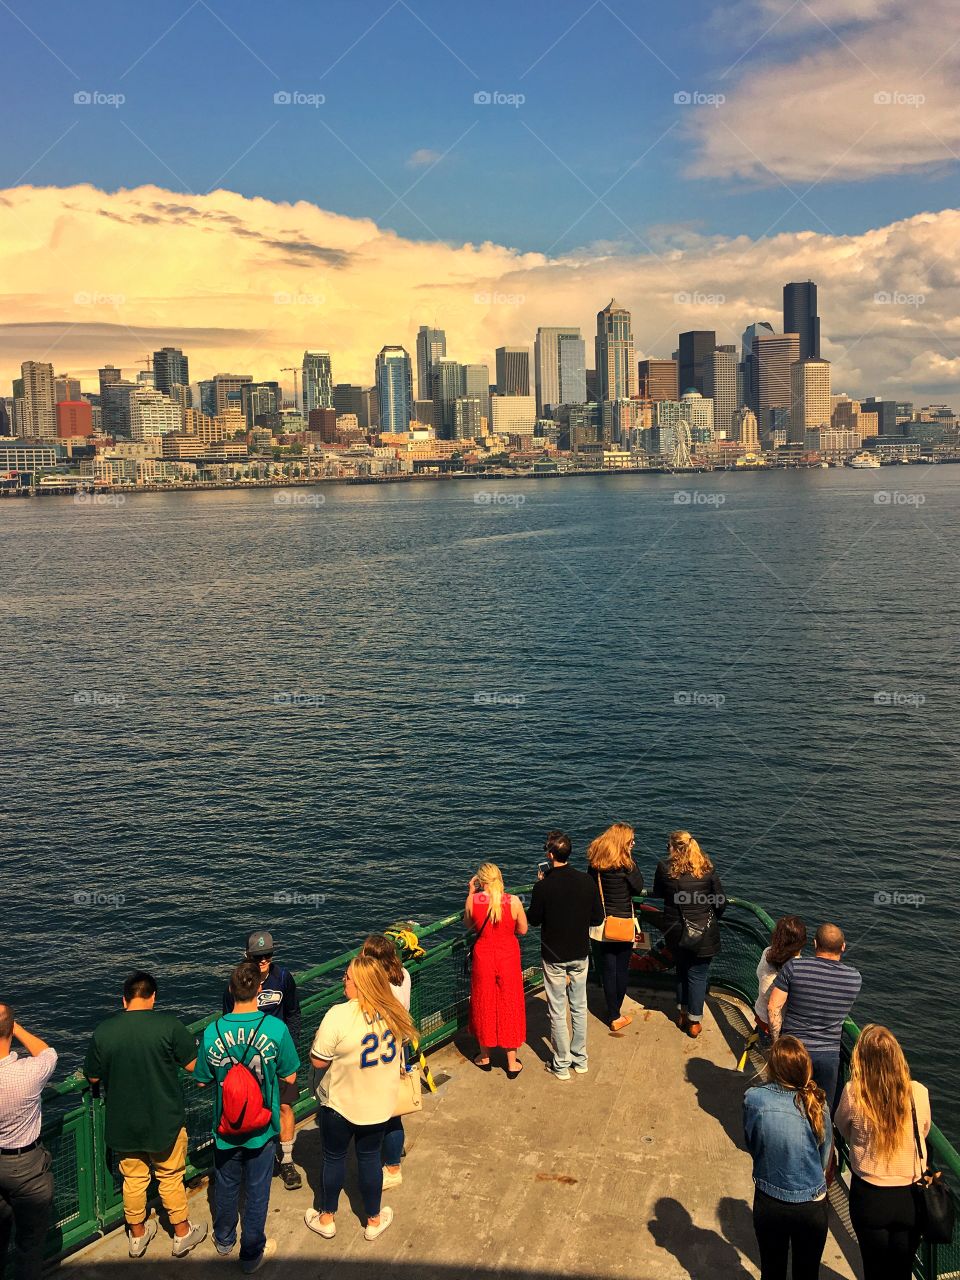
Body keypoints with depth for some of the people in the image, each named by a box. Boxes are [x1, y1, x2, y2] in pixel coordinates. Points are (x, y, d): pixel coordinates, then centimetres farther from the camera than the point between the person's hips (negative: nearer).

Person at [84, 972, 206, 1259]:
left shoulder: (103, 1031, -12)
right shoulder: (168, 1024, -20)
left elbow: (93, 1077, 1)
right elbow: (193, 1064, -12)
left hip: (123, 1124, 2)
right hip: (165, 1122, -2)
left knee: (133, 1179, 22)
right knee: (170, 1178, 18)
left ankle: (137, 1235, 39)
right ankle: (182, 1233, 33)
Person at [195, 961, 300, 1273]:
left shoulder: (212, 1032, -18)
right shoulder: (276, 1029, -24)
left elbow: (202, 1080, -4)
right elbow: (290, 1077, -11)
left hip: (226, 1127, 2)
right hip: (262, 1129, -2)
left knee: (226, 1186, 25)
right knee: (257, 1190, 17)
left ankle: (224, 1239, 47)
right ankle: (252, 1252, 33)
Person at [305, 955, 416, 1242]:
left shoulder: (339, 1015, -29)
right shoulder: (395, 1012, -12)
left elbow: (318, 1061, -21)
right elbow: (402, 1048, 6)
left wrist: (319, 1038, -4)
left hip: (341, 1103, -4)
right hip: (380, 1103, 4)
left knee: (334, 1158, 19)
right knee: (370, 1157, 22)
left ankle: (327, 1219, 38)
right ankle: (374, 1220, 36)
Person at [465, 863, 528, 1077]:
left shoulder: (473, 901, -15)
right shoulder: (513, 901, -16)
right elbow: (522, 930, -3)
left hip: (483, 958, 1)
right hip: (508, 959, -1)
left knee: (484, 1005, 18)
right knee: (509, 1007, 13)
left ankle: (484, 1057, 34)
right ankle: (512, 1063, 21)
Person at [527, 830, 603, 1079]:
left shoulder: (543, 886, -20)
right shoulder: (587, 881, -10)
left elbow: (533, 920, -6)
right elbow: (598, 918, -3)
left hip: (554, 957, -3)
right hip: (580, 955, 3)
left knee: (557, 1011, 9)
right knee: (579, 1007, 18)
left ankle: (561, 1065, 18)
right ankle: (580, 1059, 29)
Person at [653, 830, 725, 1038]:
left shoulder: (665, 867, -10)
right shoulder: (707, 868, -9)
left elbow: (657, 893, 6)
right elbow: (721, 901, -4)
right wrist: (712, 919, 13)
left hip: (676, 931, 1)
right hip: (704, 933, -1)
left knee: (682, 969, 24)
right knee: (698, 974, 11)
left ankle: (682, 1014, 34)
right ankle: (694, 1023, 19)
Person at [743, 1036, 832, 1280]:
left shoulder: (753, 1099, -20)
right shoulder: (816, 1104, -19)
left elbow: (751, 1145, -5)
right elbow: (825, 1158, -6)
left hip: (768, 1203, 0)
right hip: (811, 1206, 0)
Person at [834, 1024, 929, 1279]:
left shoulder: (853, 1093, -20)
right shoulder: (919, 1093, -15)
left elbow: (842, 1127, 0)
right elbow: (924, 1132, 4)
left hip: (869, 1196, -2)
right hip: (911, 1198, 2)